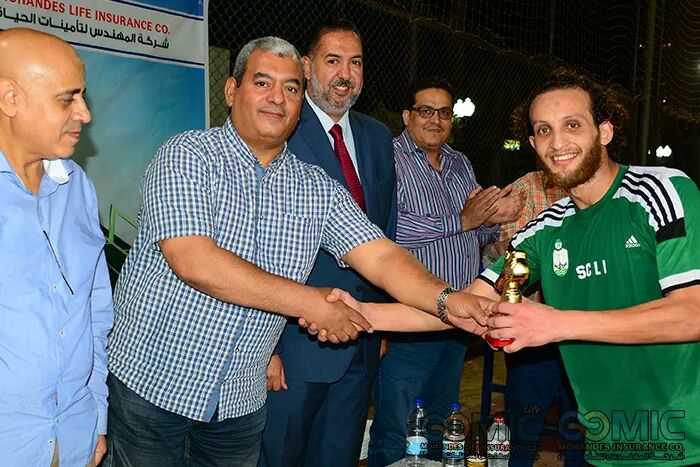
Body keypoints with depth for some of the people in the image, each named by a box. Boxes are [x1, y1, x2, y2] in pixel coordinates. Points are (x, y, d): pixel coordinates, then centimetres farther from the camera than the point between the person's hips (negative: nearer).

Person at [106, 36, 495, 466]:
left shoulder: (318, 189, 2)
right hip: (150, 384, -4)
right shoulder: (186, 155, -11)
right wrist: (311, 303, -23)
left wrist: (447, 300, -27)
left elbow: (381, 257, -7)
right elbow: (193, 261, -24)